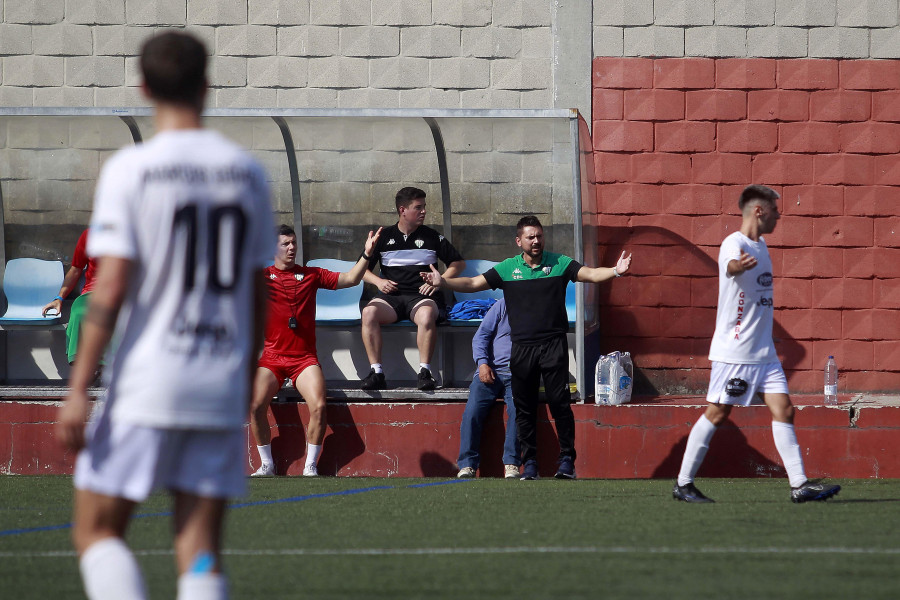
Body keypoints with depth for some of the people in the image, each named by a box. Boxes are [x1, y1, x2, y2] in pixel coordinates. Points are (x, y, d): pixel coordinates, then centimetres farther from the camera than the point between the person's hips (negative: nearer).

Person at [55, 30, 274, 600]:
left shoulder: (130, 169, -7)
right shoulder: (247, 171, 7)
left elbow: (110, 288, -13)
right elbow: (258, 295, 12)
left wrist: (78, 391, -10)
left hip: (145, 385, -4)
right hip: (221, 392, 4)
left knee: (97, 530, 7)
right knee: (200, 550, 4)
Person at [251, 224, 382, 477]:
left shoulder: (311, 275, 11)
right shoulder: (262, 276, 6)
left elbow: (350, 279, 10)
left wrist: (366, 253, -3)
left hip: (305, 358, 1)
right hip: (272, 357, -1)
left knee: (318, 406, -22)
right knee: (256, 405, -23)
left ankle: (310, 465, -9)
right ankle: (266, 464, -6)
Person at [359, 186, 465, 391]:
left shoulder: (432, 237, 14)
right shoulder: (384, 237, 14)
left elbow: (458, 263, 19)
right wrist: (378, 281, -1)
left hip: (421, 296, -1)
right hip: (391, 296, 1)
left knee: (427, 315, -39)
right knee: (369, 312, -33)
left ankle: (424, 372, -33)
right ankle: (376, 372, -30)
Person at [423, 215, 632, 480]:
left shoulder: (559, 264, 4)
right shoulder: (507, 268, 8)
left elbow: (590, 274, -6)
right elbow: (472, 283, 8)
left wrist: (615, 271, -24)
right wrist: (442, 282, -5)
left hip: (553, 345, -2)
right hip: (521, 347, 2)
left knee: (560, 403, -7)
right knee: (524, 408, 4)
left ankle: (566, 459, -1)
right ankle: (529, 462, 10)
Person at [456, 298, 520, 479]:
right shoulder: (503, 305, 14)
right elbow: (481, 336, 10)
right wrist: (482, 363, -8)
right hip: (490, 371, 1)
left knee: (517, 409, -31)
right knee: (472, 411, -23)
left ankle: (511, 464, -30)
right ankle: (467, 464, -20)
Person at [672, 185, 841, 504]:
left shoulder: (761, 246, 15)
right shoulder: (734, 244, -14)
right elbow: (730, 266, -39)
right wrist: (738, 265, -61)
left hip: (764, 352, 8)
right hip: (734, 350, -8)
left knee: (783, 409, 0)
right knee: (717, 413, -3)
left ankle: (800, 484, -2)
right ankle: (683, 484, 6)